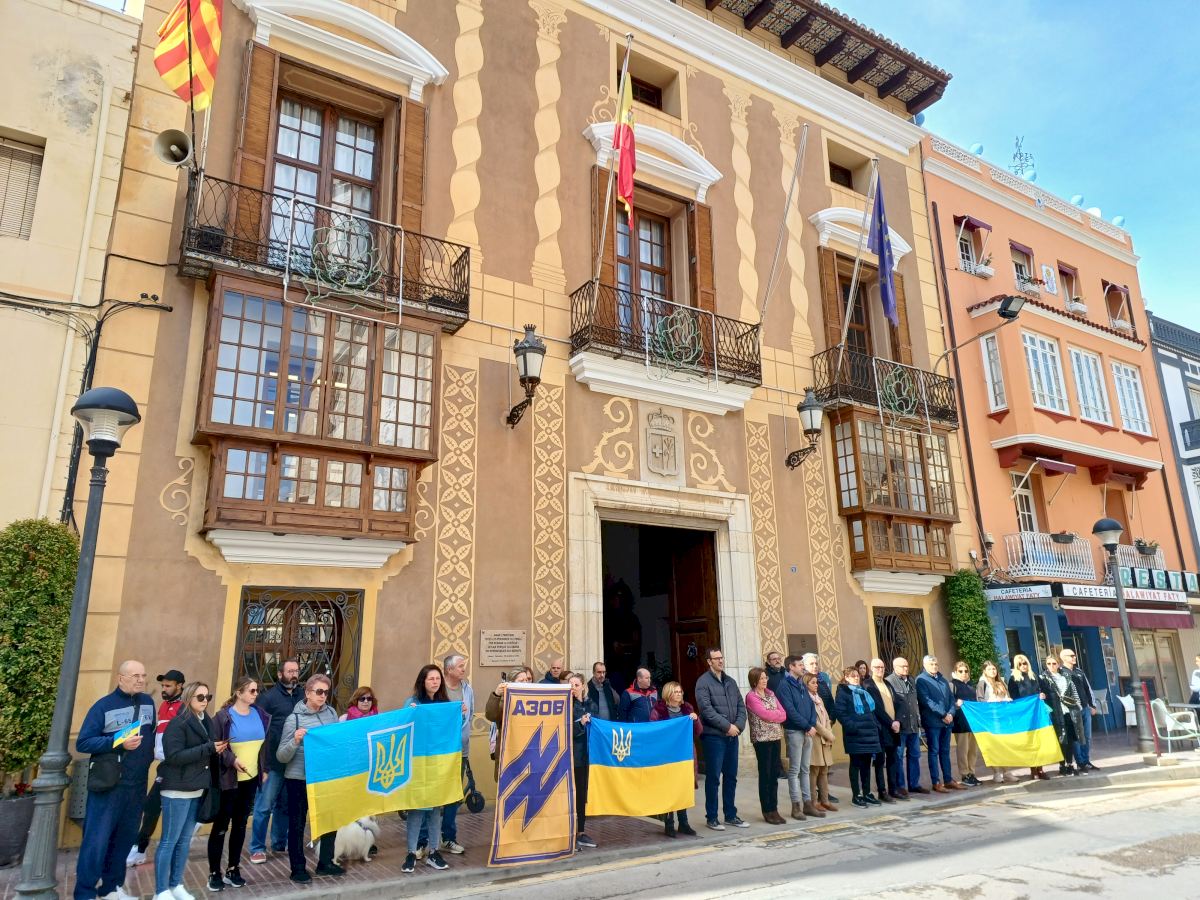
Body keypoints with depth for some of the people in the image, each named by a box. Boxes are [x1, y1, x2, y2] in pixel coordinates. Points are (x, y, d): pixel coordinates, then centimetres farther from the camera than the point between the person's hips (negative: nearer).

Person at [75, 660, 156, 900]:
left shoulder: (148, 702, 6)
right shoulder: (104, 706, -10)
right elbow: (82, 743, -14)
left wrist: (151, 755, 1)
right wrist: (119, 743, -23)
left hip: (137, 785, 5)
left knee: (125, 839, 13)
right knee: (97, 840, -2)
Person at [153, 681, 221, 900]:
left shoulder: (206, 721, 11)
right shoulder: (178, 723, -11)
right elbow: (174, 756, -21)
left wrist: (218, 750, 1)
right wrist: (209, 749, -21)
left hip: (197, 790, 7)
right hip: (178, 790, -7)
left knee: (184, 840, 14)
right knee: (169, 841, 1)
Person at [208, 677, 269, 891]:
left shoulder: (260, 715, 6)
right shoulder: (224, 716, -9)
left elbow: (264, 743, 15)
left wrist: (264, 768, 9)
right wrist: (231, 760, -23)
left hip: (251, 778, 5)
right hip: (229, 779, -5)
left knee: (240, 824, 11)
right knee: (221, 825, 1)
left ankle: (233, 869, 22)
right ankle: (215, 872, 13)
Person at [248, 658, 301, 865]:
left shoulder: (303, 696, 7)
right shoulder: (268, 696, -5)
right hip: (273, 762, -4)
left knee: (286, 805, 15)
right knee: (264, 806, 2)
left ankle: (280, 843, 29)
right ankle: (257, 848, 16)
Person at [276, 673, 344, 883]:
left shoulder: (331, 713, 1)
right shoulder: (294, 718, -13)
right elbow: (281, 756, -13)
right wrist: (295, 741, -30)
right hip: (299, 779, -5)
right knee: (297, 824, 8)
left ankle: (325, 862, 31)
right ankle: (298, 869, 22)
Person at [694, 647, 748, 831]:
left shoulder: (730, 681, 14)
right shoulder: (703, 682, -7)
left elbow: (741, 705, 12)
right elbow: (707, 709, -16)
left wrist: (738, 725, -5)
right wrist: (727, 726, -15)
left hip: (732, 736, 6)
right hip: (714, 736, -6)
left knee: (731, 777, 13)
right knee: (713, 778, 0)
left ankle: (731, 815, 24)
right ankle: (711, 817, 10)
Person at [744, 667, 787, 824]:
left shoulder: (771, 693, 12)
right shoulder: (751, 696, -7)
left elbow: (783, 714, 6)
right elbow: (765, 715, -16)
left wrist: (771, 716, -11)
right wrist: (776, 715, 0)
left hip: (775, 737, 6)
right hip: (762, 738, -6)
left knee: (774, 775, 9)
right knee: (765, 775, 0)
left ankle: (774, 809, 15)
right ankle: (767, 811, 7)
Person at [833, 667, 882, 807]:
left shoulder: (863, 691, 19)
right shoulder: (843, 692, -6)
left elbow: (871, 710, 24)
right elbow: (841, 713, -14)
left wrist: (876, 725, 12)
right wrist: (852, 726, -23)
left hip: (869, 732, 7)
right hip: (855, 734, -7)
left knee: (866, 764, 10)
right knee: (856, 764, -1)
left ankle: (867, 793, 18)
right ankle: (856, 795, 5)